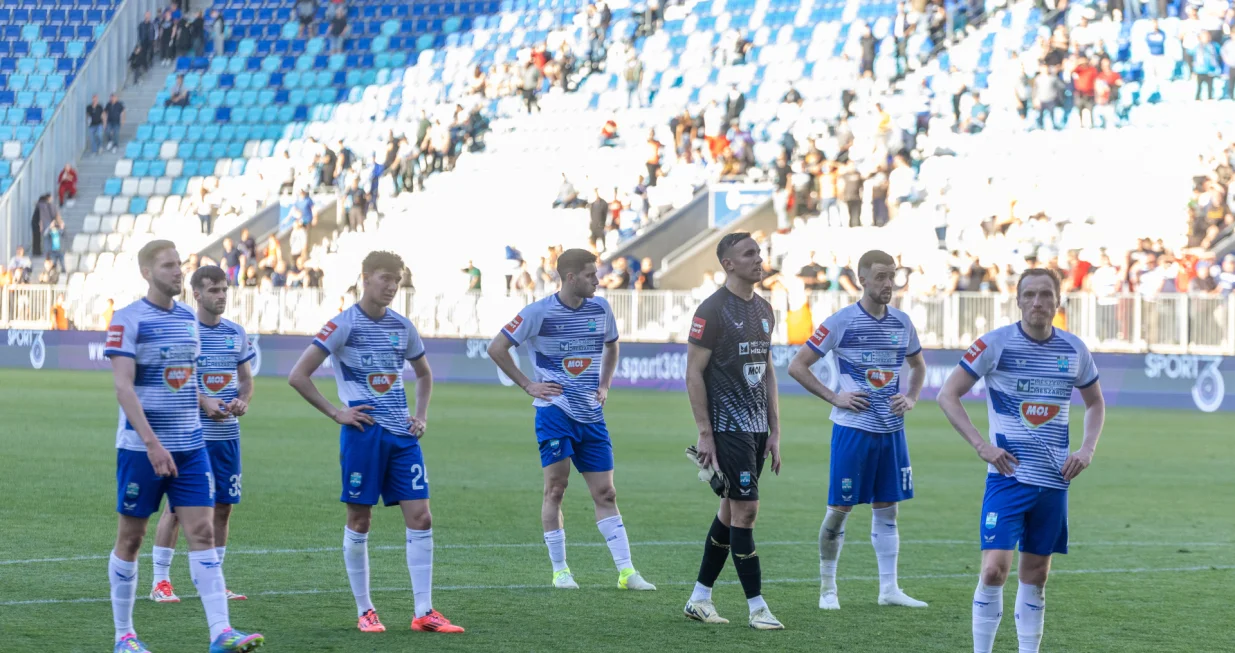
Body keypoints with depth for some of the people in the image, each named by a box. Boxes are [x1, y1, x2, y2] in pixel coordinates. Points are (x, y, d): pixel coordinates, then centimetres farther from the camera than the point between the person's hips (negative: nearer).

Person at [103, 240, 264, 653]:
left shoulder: (188, 318, 11)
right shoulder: (128, 321, -9)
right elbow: (123, 387, -17)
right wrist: (152, 442, -24)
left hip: (189, 447, 5)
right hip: (141, 447, -5)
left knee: (203, 532, -5)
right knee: (131, 536, 5)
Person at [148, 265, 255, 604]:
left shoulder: (236, 333, 11)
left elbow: (246, 378, 18)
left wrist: (243, 401, -3)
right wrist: (204, 403, -22)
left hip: (227, 434, 6)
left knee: (222, 507, 7)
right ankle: (160, 581, 3)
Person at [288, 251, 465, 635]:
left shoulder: (401, 327, 11)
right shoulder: (344, 325, -6)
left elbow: (424, 375, 28)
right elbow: (298, 376, -9)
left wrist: (421, 416, 14)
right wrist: (336, 413, -9)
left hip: (402, 436, 5)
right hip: (363, 433, -5)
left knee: (420, 517, -2)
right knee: (359, 520, 1)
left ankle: (424, 613, 1)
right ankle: (364, 612, 11)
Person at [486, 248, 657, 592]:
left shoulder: (600, 309, 6)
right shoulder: (540, 312, -9)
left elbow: (611, 346, 26)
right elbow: (496, 348, -5)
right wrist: (529, 385, -6)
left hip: (591, 414, 4)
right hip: (554, 410, -4)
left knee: (605, 493, 2)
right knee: (556, 487, -4)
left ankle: (626, 571, 0)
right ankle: (560, 570, 4)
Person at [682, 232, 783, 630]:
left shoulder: (764, 310, 13)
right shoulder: (712, 310, -11)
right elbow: (693, 373, -12)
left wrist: (775, 432, 14)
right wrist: (705, 434, -15)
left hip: (757, 428, 8)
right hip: (728, 427, -8)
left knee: (731, 510, 11)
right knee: (746, 510, -9)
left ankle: (699, 598, 19)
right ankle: (757, 608, -5)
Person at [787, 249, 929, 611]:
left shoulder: (902, 322, 8)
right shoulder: (841, 322, -7)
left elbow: (918, 365, 26)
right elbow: (797, 366, -5)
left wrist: (911, 397, 9)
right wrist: (833, 397, -10)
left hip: (892, 430, 5)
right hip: (853, 429, -5)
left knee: (887, 508, 8)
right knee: (839, 509, -1)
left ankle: (889, 588, 13)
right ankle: (827, 587, 10)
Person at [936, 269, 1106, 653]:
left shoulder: (1074, 350, 6)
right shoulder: (995, 344, -7)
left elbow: (1095, 403, 22)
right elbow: (948, 395, -4)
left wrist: (1087, 449, 5)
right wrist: (981, 445, -12)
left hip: (1054, 478, 4)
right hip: (1008, 474, -4)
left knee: (1035, 574, 8)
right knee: (995, 567, -15)